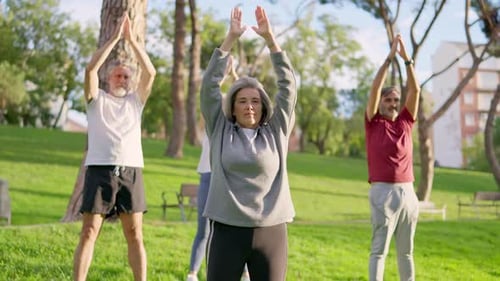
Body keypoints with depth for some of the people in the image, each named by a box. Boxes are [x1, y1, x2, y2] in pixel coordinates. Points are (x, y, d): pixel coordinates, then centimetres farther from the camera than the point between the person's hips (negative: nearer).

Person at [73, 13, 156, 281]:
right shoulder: (97, 99, 11)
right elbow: (91, 69, -5)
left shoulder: (135, 101, 17)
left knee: (135, 234, 3)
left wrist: (131, 39, 1)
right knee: (89, 232, -5)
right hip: (100, 170, -2)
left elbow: (150, 72, 3)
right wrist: (115, 37, -5)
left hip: (131, 171, 2)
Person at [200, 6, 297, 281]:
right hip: (227, 228, -1)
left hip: (271, 230, 1)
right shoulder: (220, 130, 6)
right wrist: (231, 38, -5)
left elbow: (288, 84, 3)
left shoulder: (276, 132, 7)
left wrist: (269, 37, -1)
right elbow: (210, 83, 1)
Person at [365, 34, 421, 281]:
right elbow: (375, 88, -7)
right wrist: (390, 57, -6)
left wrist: (407, 59, -1)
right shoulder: (373, 123, 2)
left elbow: (415, 90, 5)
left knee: (406, 250, 11)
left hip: (408, 192, 5)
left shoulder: (405, 122, 12)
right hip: (383, 192, -4)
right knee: (379, 248, -4)